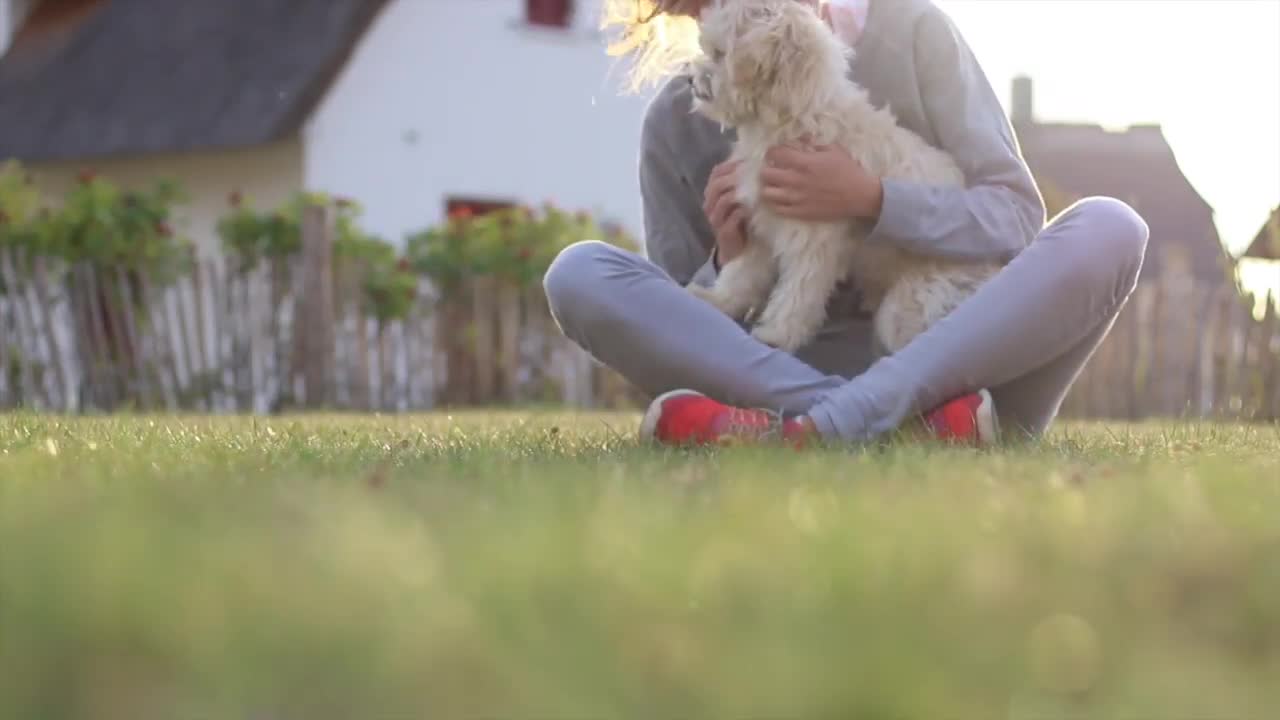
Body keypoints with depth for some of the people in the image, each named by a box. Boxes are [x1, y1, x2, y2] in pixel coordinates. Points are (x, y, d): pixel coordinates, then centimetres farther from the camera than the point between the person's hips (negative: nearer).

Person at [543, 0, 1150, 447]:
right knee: (579, 272, -19)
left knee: (1106, 229, -26)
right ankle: (906, 423, -34)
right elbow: (672, 329, 7)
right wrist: (729, 262, -14)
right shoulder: (678, 122, 3)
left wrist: (869, 200, -18)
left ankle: (821, 427, -40)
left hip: (958, 361, -1)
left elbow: (1017, 217, -4)